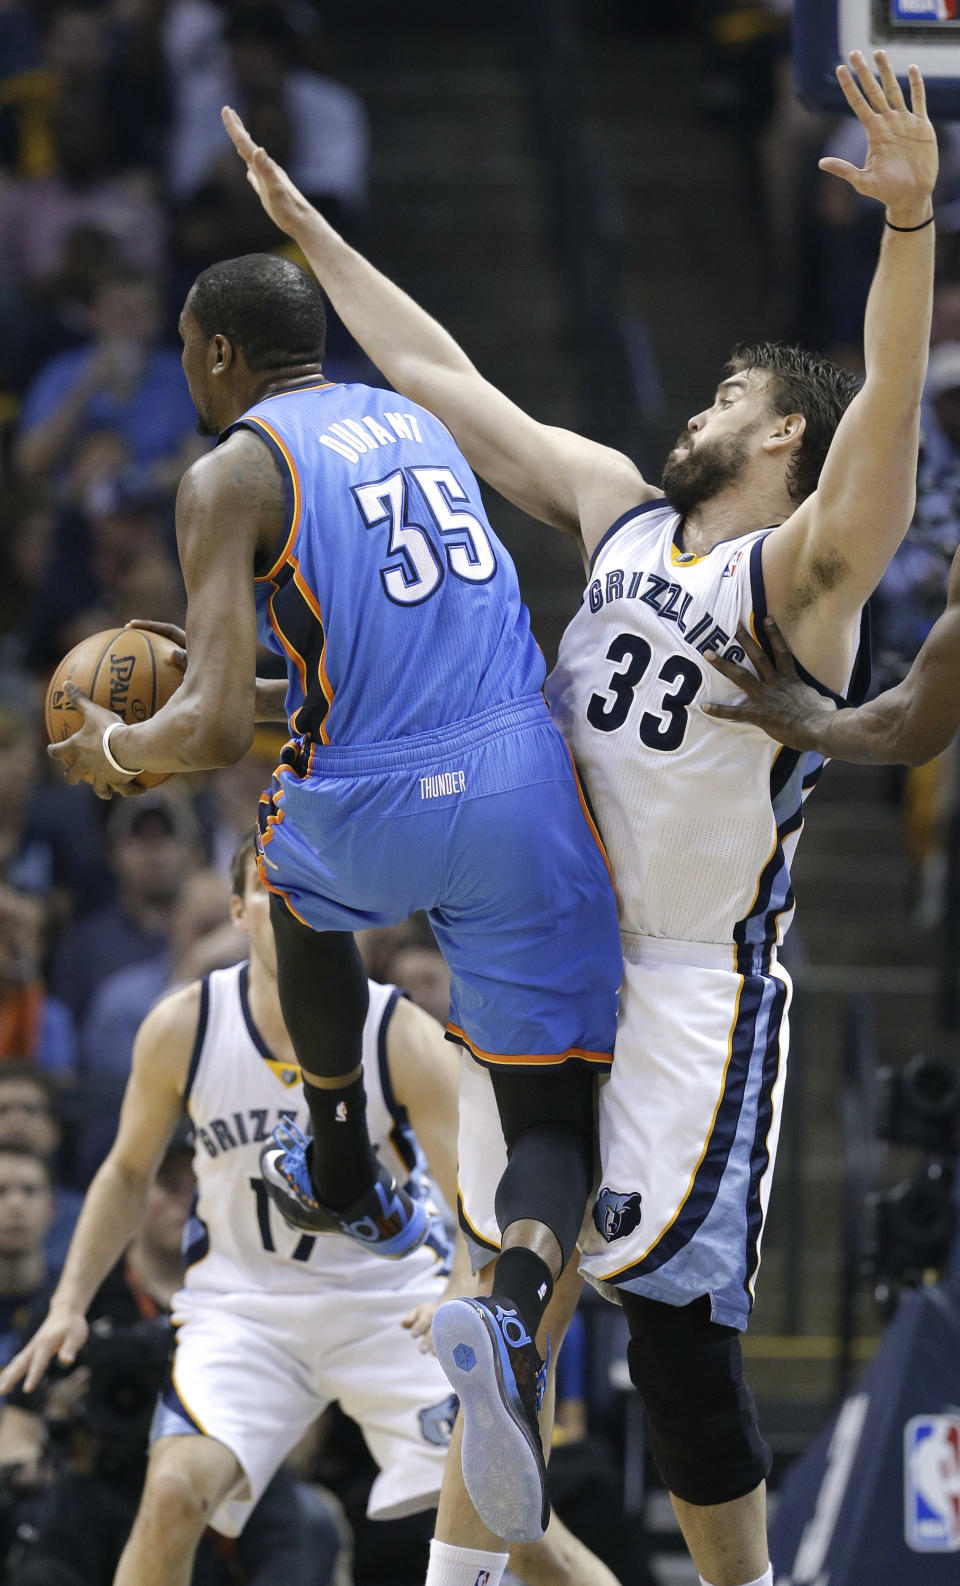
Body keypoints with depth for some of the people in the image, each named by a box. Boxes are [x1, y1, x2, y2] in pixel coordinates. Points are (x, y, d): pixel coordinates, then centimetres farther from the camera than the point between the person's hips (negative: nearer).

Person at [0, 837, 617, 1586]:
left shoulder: (404, 1038, -17)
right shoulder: (183, 1029, -11)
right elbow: (129, 1172, 6)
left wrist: (464, 1295, -42)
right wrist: (70, 1303, -4)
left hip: (393, 1300, -1)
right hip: (243, 1301, 1)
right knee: (176, 1491, -23)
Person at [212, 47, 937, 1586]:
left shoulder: (806, 572, -12)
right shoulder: (622, 510, 9)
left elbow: (886, 411, -30)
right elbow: (451, 387, 16)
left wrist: (910, 221, -46)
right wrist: (311, 235, 17)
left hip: (689, 982, -7)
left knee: (665, 1301, -10)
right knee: (497, 1270, 11)